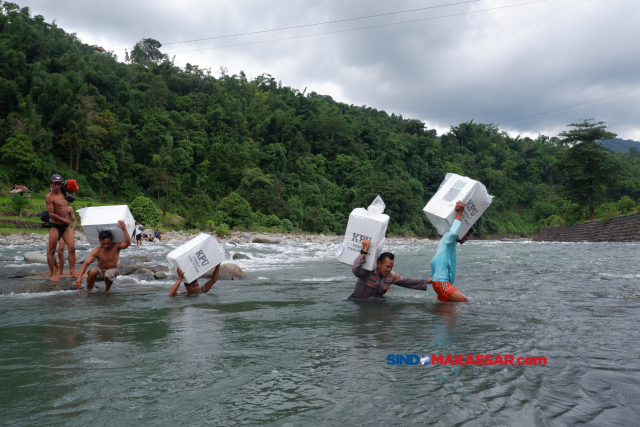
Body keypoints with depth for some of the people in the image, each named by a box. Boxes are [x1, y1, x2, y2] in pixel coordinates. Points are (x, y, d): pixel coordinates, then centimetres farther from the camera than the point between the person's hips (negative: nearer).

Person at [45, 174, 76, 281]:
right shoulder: (49, 197, -9)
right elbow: (51, 214, -15)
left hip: (66, 226, 6)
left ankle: (72, 272, -1)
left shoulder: (64, 193, 11)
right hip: (55, 225, -6)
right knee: (51, 251, 0)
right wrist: (64, 220, -11)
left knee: (72, 248, -3)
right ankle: (53, 275, 7)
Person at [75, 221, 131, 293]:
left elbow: (127, 243, -36)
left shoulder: (116, 247, -16)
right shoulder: (96, 251, -15)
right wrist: (79, 277, -33)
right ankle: (88, 290, -7)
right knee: (92, 271, -33)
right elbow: (86, 264, -19)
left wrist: (124, 229, -48)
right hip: (100, 271, 1)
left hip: (112, 270, -1)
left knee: (109, 274, -36)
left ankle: (107, 290, -5)